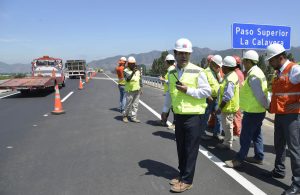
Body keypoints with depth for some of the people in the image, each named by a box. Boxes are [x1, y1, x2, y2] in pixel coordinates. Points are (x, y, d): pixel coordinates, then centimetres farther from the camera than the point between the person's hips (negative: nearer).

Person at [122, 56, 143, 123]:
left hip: (137, 91, 5)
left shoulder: (137, 70, 8)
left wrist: (141, 88, 12)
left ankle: (133, 117, 16)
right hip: (130, 91, -5)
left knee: (135, 105, 7)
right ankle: (125, 116, 24)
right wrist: (133, 73, -37)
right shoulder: (126, 71, -9)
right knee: (128, 104, 3)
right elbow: (127, 79, -26)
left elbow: (140, 79, 16)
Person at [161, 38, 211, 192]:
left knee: (191, 149, 2)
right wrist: (165, 109, 18)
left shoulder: (197, 71, -10)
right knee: (180, 147, 14)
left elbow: (207, 92, -11)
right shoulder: (172, 73, 9)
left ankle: (187, 181, 13)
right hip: (179, 115, 6)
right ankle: (182, 174, 30)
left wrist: (188, 90, -20)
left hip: (194, 116, -6)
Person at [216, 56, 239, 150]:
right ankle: (227, 141, 34)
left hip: (228, 107, -10)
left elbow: (227, 96, -28)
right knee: (227, 125, 20)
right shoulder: (232, 75, 9)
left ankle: (228, 144, 15)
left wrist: (220, 107, -22)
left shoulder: (230, 79, -24)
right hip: (229, 106, 10)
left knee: (227, 125, 2)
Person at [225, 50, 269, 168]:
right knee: (256, 134, 18)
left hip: (252, 112, -10)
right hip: (257, 111, 10)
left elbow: (260, 95, -21)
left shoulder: (253, 75, -21)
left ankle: (239, 159, 9)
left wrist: (267, 106, -9)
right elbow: (261, 93, 14)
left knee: (245, 136, -1)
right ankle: (258, 157, 29)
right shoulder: (257, 72, 12)